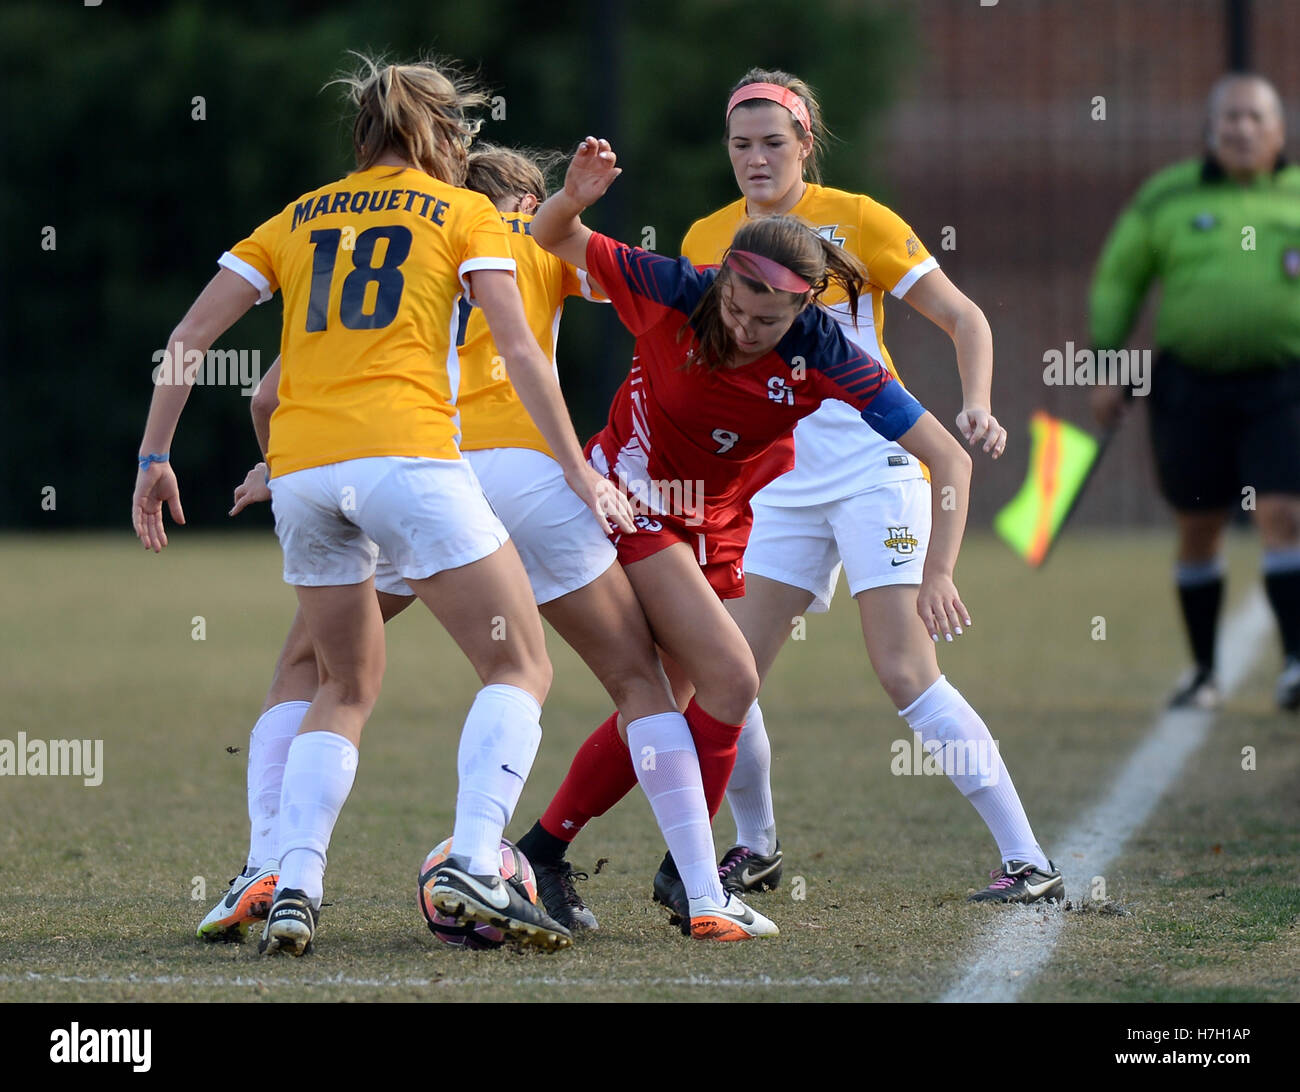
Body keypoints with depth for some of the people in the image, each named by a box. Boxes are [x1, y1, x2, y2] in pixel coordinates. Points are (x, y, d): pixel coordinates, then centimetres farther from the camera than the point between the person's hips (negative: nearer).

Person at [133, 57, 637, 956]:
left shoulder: (300, 218, 21)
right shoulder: (463, 214, 12)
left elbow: (190, 335, 15)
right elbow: (520, 352, 2)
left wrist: (154, 458, 19)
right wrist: (579, 472, 4)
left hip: (301, 469, 5)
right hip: (407, 455, -5)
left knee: (348, 688, 20)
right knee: (520, 669, 2)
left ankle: (293, 888, 3)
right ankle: (474, 868, -18)